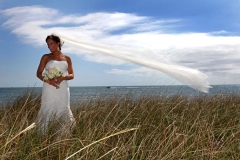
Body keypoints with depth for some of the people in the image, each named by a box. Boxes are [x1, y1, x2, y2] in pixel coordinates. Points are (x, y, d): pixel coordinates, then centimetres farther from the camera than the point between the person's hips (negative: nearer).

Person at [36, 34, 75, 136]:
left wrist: (63, 77, -12)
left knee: (63, 112, -2)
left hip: (62, 89, 2)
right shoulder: (46, 57, 9)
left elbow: (72, 75, 10)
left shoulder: (67, 58, 12)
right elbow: (39, 73, 4)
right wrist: (48, 80, -15)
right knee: (47, 112, -5)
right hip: (49, 89, -1)